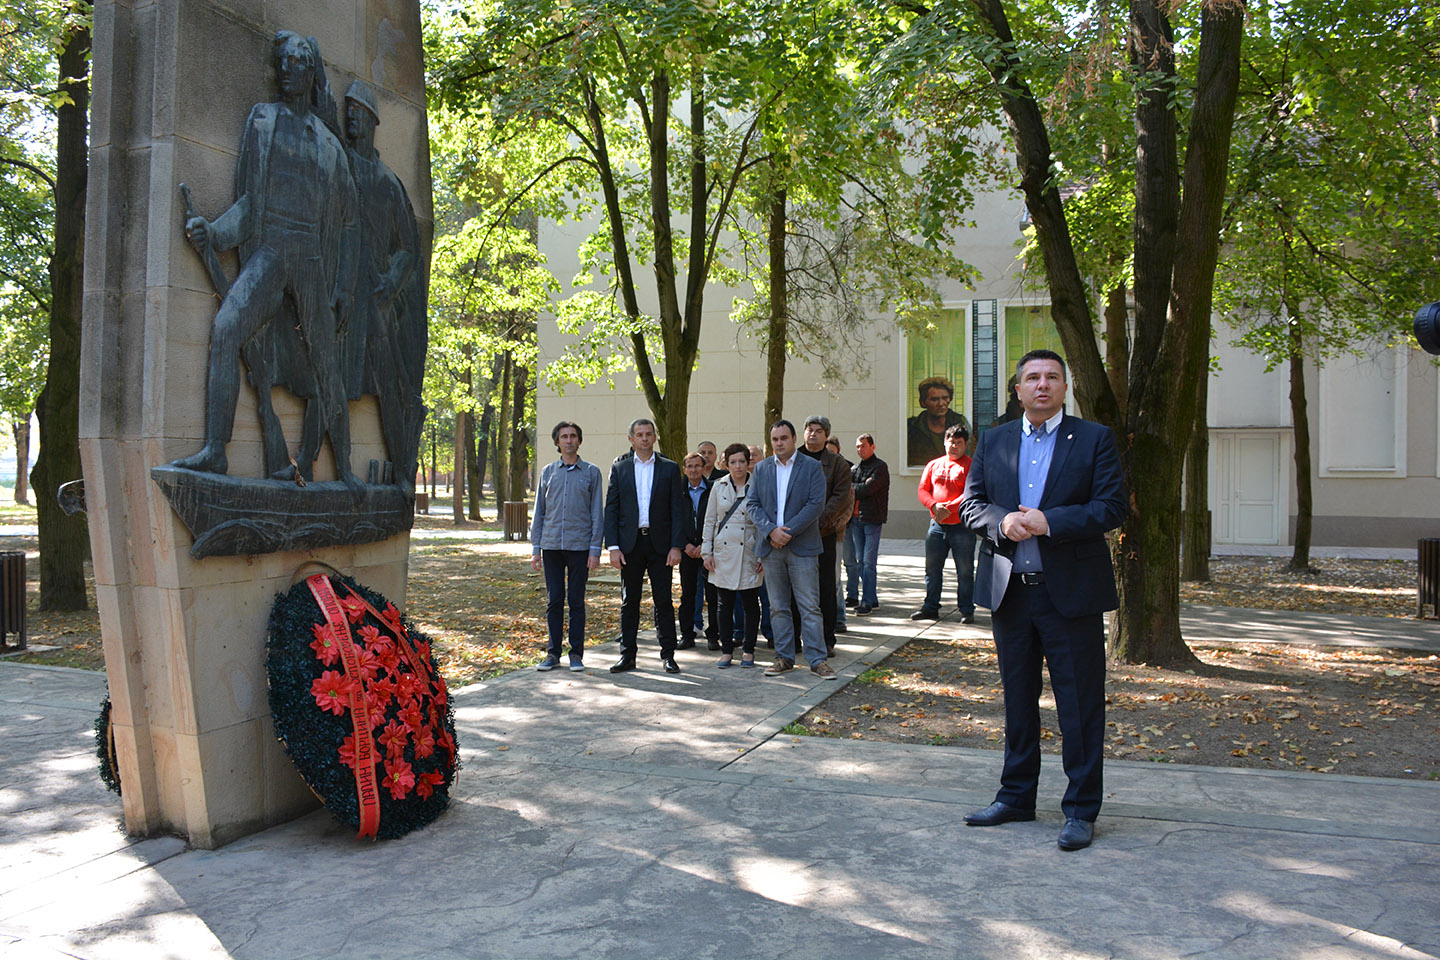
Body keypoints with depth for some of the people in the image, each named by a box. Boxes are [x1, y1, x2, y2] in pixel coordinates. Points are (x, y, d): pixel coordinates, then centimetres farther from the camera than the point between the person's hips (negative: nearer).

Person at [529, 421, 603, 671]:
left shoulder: (591, 472, 5)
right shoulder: (548, 472, 11)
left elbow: (597, 513, 2)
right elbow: (539, 512, 13)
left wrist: (595, 549, -5)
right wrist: (535, 548, 7)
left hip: (580, 546, -2)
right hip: (551, 546, 2)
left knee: (576, 601, 2)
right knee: (554, 601, 4)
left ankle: (576, 654, 10)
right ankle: (553, 653, 12)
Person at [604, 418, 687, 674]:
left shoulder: (670, 468, 5)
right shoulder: (619, 468, 7)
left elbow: (677, 510, 2)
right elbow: (611, 510, 4)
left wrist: (676, 546, -7)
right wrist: (613, 546, -6)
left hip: (660, 543, -1)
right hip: (630, 543, 1)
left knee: (663, 600, 2)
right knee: (629, 601, 6)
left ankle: (668, 655, 10)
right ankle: (627, 655, 13)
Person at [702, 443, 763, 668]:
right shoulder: (719, 487, 5)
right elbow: (710, 520, 8)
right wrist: (707, 551, 3)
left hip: (748, 552, -2)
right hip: (723, 552, 2)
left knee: (750, 603, 2)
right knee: (725, 604, 6)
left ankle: (748, 650, 14)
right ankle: (727, 651, 14)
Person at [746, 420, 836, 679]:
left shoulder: (812, 467, 1)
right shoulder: (761, 469, 11)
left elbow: (816, 504, -7)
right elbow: (751, 503, 5)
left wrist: (789, 531, -14)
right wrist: (770, 531, -11)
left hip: (802, 548, -3)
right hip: (771, 548, 3)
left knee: (809, 607, -3)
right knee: (778, 607, 8)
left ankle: (817, 660, 3)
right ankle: (784, 657, 16)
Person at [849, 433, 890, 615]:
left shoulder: (880, 467, -4)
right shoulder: (854, 468, 17)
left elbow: (868, 488, -15)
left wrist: (852, 488, -2)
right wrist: (859, 488, -9)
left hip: (872, 518, -7)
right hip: (856, 518, 7)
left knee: (869, 562, -8)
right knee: (860, 560, 8)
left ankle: (867, 601, -7)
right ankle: (872, 598, 16)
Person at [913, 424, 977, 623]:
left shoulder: (971, 466, 0)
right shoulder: (933, 465, 13)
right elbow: (922, 490, 7)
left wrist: (949, 507, -20)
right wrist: (934, 505, -12)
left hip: (962, 525, -4)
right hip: (937, 525, 4)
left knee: (965, 571, 0)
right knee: (932, 568, 9)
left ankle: (966, 610, 8)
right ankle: (931, 608, 19)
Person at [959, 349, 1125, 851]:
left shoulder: (1094, 438, 0)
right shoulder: (994, 441, 11)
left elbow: (1111, 507, -8)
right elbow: (971, 504, 9)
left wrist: (1048, 522, -19)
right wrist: (1002, 522, -12)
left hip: (1072, 591, -3)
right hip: (1009, 590, 4)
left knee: (1080, 706, 2)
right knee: (1017, 700, 15)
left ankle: (1081, 810, 15)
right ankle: (1016, 797, 28)